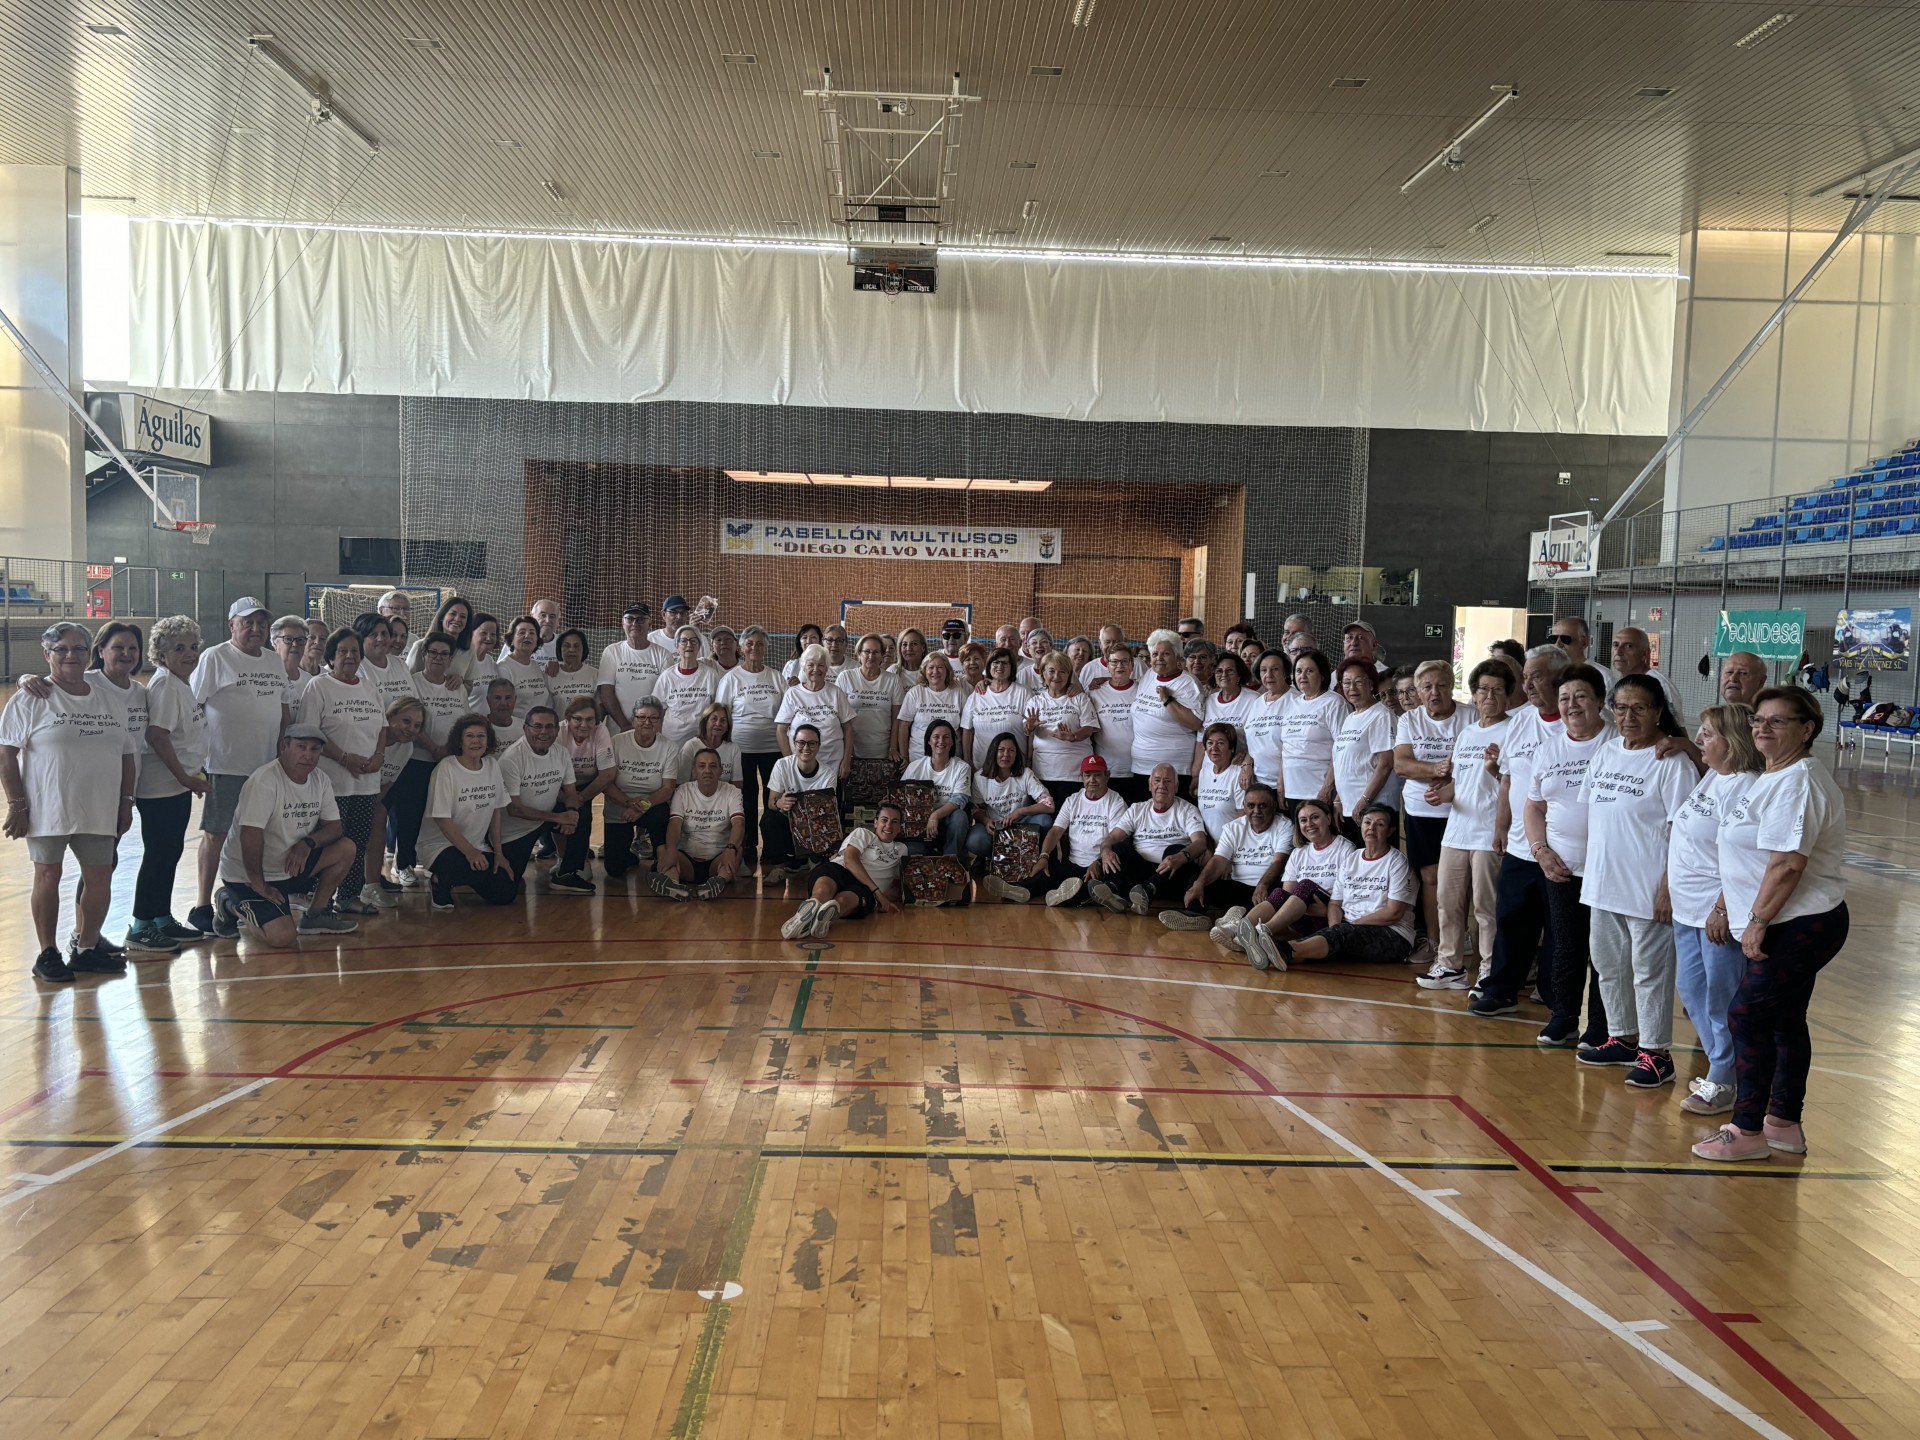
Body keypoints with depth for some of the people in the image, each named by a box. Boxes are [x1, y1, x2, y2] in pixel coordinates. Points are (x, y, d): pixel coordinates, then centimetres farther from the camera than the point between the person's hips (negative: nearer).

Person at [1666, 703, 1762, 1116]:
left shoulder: (1743, 787, -19)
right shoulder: (1712, 777, 9)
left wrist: (1722, 909, -23)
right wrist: (1671, 888, 18)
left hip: (1717, 913, -10)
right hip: (1688, 908, 10)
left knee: (1720, 1000, 2)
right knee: (1691, 990, 18)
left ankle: (1722, 1086, 14)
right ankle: (1720, 1069, 31)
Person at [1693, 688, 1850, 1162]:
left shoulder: (1798, 782, -19)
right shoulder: (1773, 778, 14)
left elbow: (1788, 863, -25)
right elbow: (1753, 858, 22)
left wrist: (1758, 921, -21)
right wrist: (1726, 905, 21)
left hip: (1801, 926, -10)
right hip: (1795, 926, 10)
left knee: (1748, 1017, -8)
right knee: (1785, 1020, 15)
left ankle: (1747, 1131, 0)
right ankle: (1784, 1123, 25)